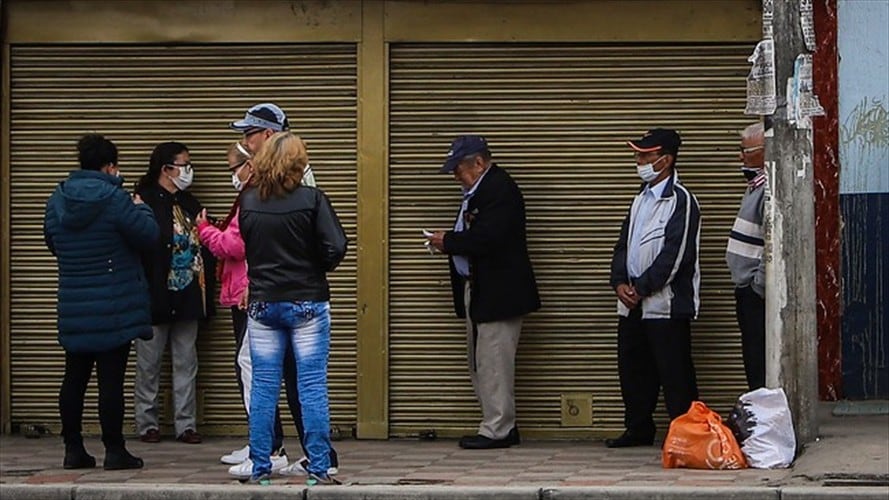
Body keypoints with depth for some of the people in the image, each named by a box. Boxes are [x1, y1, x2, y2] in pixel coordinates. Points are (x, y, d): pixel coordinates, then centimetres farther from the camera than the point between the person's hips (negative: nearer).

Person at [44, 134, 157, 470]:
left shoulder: (57, 199, 6)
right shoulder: (113, 198, -14)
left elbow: (51, 242, 17)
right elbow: (147, 233, -14)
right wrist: (140, 208, 5)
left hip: (73, 309, 6)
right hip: (114, 309, -6)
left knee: (74, 378, 11)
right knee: (111, 379, -2)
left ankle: (73, 449, 15)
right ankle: (115, 451, 1)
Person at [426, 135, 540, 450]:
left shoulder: (500, 190, -15)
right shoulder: (477, 191, 17)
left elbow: (486, 239, -25)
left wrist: (449, 242, -13)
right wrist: (448, 242, 2)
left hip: (497, 293, -11)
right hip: (477, 290, 11)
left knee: (493, 362, -6)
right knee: (480, 363, 13)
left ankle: (497, 430, 0)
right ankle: (501, 426, 19)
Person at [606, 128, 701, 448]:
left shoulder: (680, 200, -10)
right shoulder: (641, 199, 17)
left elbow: (675, 254, -16)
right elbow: (624, 242, 16)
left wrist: (641, 288, -14)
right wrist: (620, 283, -1)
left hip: (666, 304, -8)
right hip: (632, 303, 8)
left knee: (674, 373, -3)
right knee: (632, 368, 12)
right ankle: (638, 429, 23)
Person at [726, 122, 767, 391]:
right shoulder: (756, 185, 15)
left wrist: (759, 286, -19)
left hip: (759, 295, -10)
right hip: (748, 290, 10)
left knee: (759, 363, -7)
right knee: (752, 361, 15)